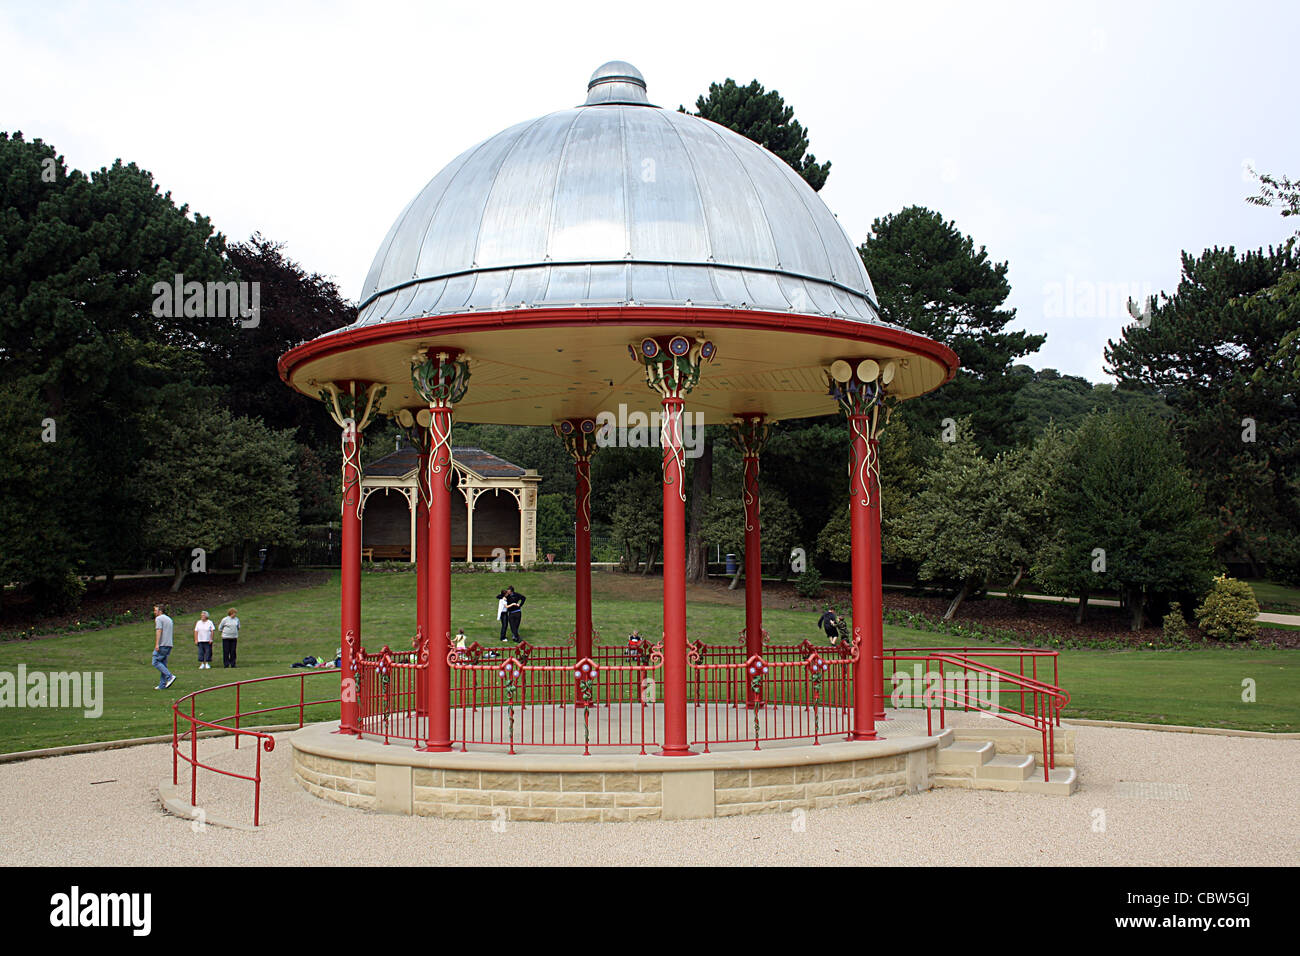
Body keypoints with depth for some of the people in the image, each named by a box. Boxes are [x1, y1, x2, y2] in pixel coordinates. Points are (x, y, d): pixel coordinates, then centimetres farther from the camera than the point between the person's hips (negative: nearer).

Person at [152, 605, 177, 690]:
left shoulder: (158, 618, -6)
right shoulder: (169, 619, 21)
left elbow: (159, 631, -17)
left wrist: (157, 644, -22)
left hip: (162, 645, -9)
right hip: (169, 645, 9)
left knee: (156, 662, -6)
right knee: (163, 664, 9)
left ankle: (170, 676, -18)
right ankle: (162, 685, 5)